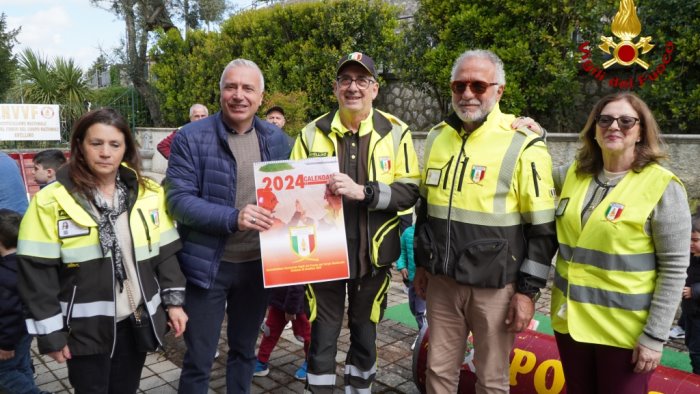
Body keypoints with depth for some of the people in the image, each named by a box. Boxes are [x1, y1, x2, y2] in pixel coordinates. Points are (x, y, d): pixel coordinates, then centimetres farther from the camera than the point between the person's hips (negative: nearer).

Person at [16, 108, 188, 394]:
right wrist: (50, 332, -8)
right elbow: (37, 272, -9)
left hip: (137, 321, 3)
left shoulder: (150, 193, 0)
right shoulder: (52, 201, -11)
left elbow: (165, 253, 5)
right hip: (85, 328, -3)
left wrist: (173, 302, 2)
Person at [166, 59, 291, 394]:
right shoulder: (191, 137, -10)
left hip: (257, 264, 4)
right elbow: (178, 200, -16)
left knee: (244, 350, 22)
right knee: (198, 359, 10)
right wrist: (233, 218, -29)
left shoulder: (276, 138, 3)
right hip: (209, 264, -3)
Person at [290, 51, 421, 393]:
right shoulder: (313, 133, 1)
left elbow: (409, 191, -10)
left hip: (371, 255, 0)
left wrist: (362, 191, -24)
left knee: (365, 334, 18)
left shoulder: (395, 132, -3)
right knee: (322, 337, 10)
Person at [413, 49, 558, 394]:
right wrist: (421, 264, 14)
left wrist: (527, 291, -10)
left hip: (495, 285, -4)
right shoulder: (437, 137, 6)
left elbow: (542, 228, -10)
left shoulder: (523, 146, -11)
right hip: (442, 280, 5)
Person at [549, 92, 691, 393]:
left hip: (625, 332, -4)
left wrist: (654, 337, -13)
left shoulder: (663, 186, -10)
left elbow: (674, 269, -11)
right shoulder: (573, 175, 2)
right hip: (570, 320, 4)